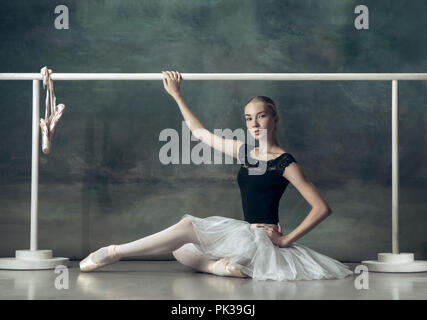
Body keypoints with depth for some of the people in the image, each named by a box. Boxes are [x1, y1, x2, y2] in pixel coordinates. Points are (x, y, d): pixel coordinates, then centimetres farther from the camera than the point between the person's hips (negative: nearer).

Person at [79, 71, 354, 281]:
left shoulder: (285, 163, -7)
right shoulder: (244, 151, 13)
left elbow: (323, 208, -11)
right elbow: (200, 132, 22)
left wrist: (286, 239, -13)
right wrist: (176, 95, 23)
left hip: (264, 239, -8)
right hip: (246, 236, 8)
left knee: (189, 226, -19)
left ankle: (115, 251, -16)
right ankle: (219, 266, -24)